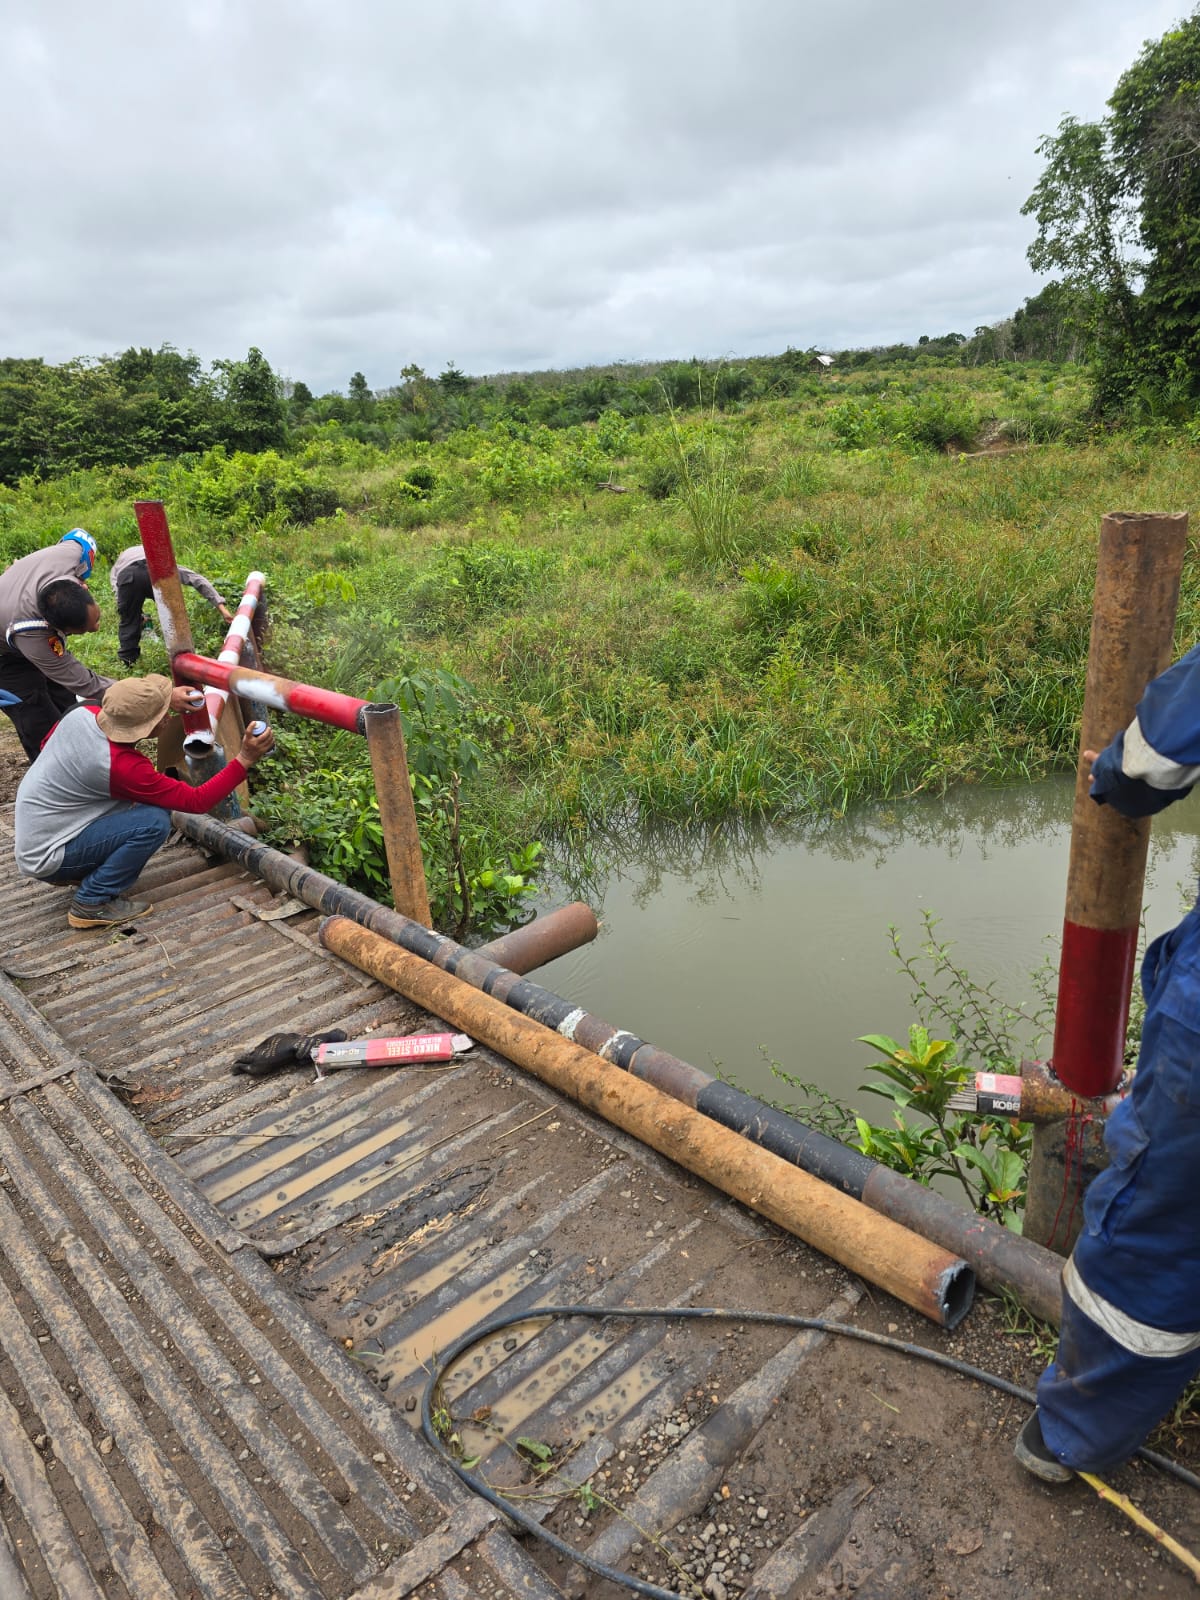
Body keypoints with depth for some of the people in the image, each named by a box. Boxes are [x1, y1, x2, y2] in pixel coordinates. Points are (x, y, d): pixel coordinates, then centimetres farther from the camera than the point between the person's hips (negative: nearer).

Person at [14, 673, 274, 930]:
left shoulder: (83, 713, -9)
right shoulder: (122, 766, -30)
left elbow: (118, 710, 18)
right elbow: (197, 801, -23)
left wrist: (166, 699, 11)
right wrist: (245, 759, -25)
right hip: (47, 859, -9)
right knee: (154, 821, -23)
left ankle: (87, 874, 12)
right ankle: (91, 903, -10)